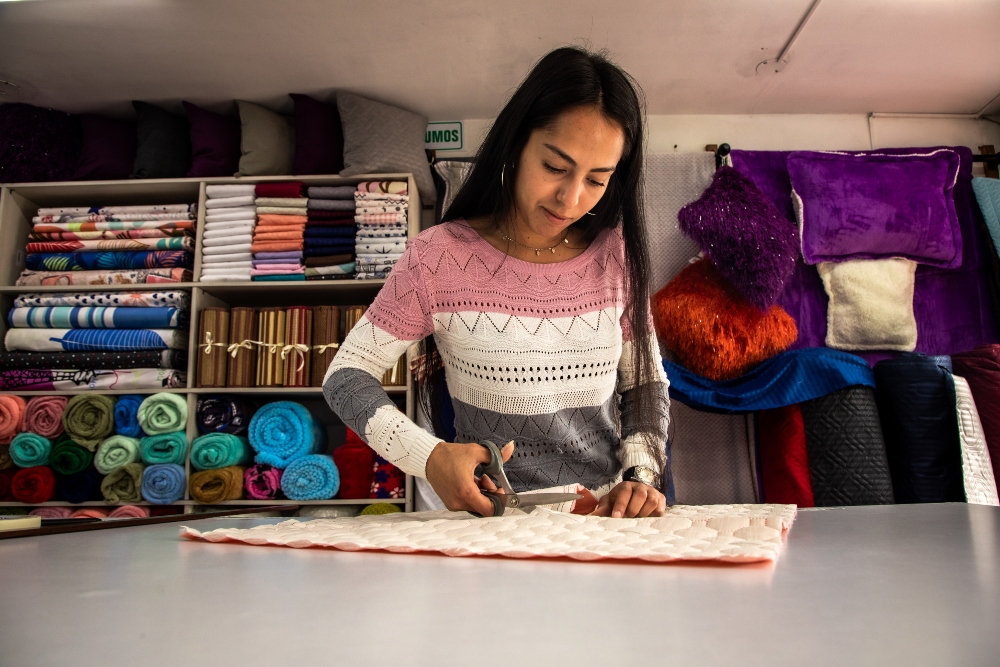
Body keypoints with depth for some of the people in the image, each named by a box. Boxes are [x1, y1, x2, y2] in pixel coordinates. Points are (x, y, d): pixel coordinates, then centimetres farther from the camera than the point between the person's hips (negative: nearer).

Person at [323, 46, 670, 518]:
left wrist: (642, 475, -7)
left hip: (608, 515, 3)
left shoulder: (616, 254, 0)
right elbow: (346, 376, -3)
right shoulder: (439, 257, -9)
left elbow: (646, 383, 10)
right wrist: (429, 457, -18)